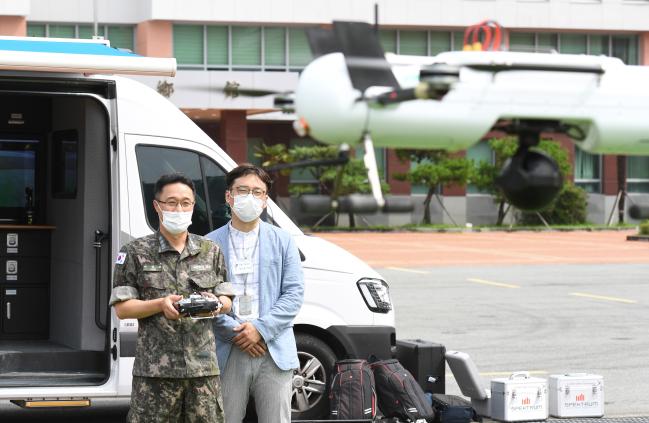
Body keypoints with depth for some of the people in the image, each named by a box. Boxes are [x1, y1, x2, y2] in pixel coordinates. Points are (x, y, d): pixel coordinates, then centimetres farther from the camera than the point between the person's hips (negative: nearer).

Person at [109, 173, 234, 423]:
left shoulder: (211, 251, 14)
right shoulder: (136, 253, 3)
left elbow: (227, 303, 16)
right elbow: (122, 308, 1)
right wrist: (161, 304, -16)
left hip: (204, 367, 3)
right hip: (155, 370, -3)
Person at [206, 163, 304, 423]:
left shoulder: (282, 241, 10)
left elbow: (294, 293, 2)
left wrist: (261, 329, -10)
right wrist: (236, 333, -11)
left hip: (275, 353, 1)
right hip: (227, 353, -1)